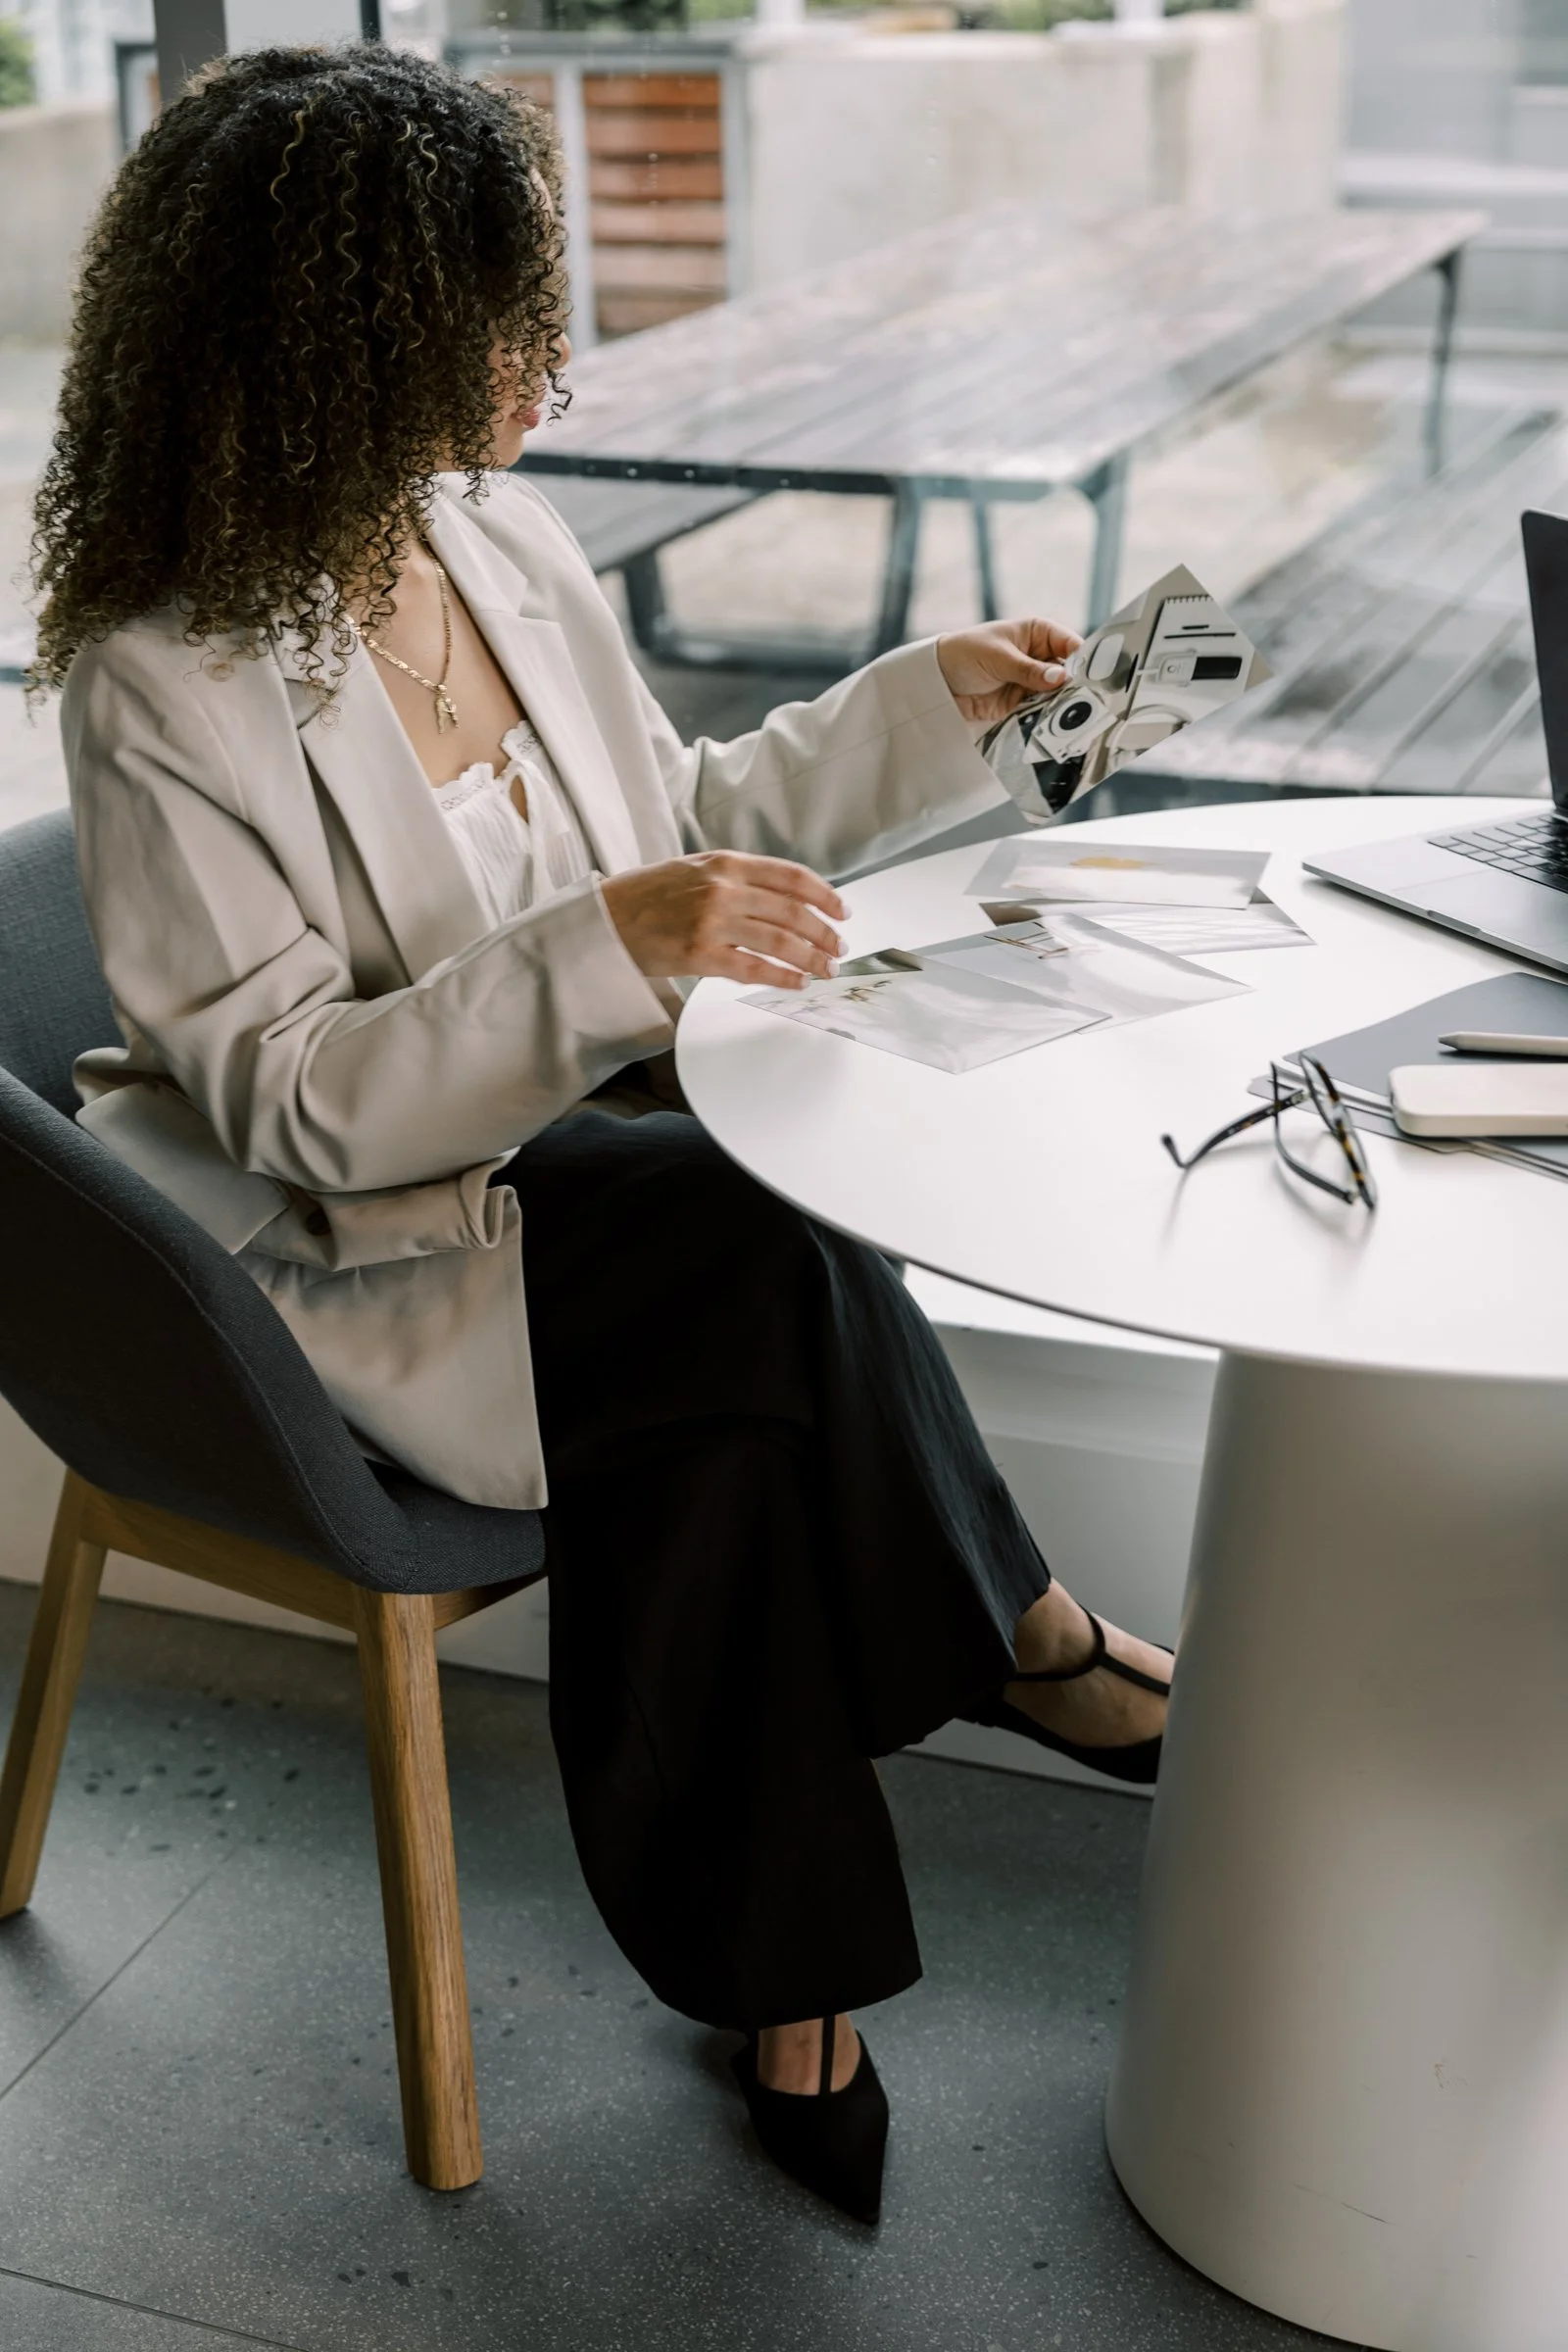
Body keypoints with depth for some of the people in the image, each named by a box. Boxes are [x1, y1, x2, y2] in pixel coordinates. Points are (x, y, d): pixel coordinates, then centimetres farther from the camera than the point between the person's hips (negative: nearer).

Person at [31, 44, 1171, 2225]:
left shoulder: (504, 534, 3)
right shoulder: (171, 689, -19)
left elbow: (671, 821, 17)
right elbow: (297, 1101, -22)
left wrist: (928, 703, 10)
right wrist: (614, 951, -33)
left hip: (594, 1168, 7)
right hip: (362, 1253, -7)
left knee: (723, 1421, -21)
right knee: (776, 1249, -28)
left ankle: (781, 1983, -6)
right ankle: (1029, 1640, -5)